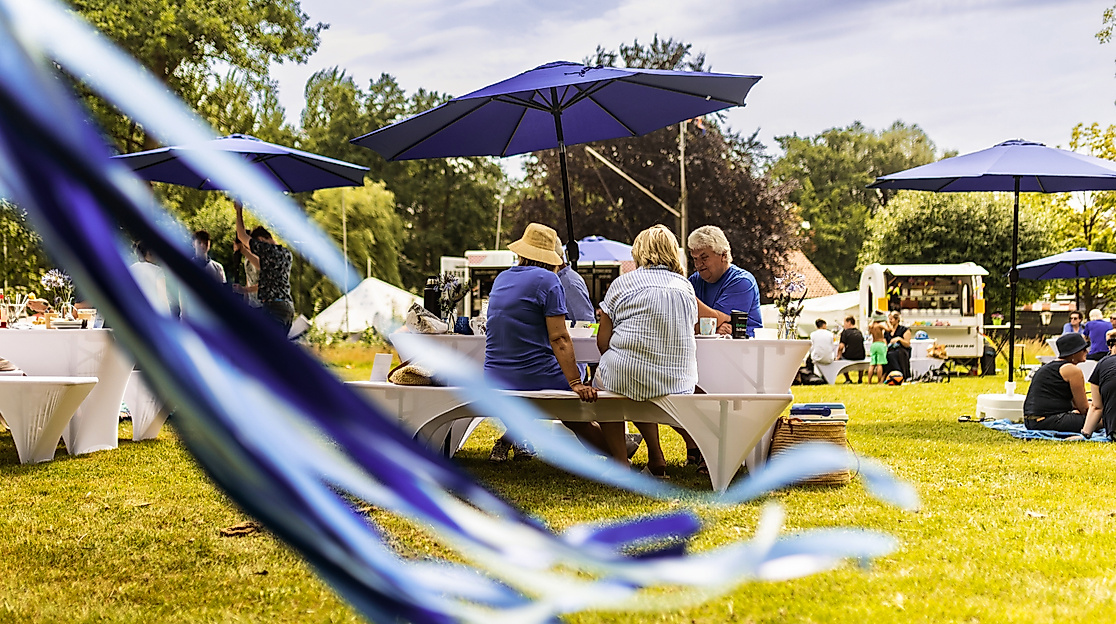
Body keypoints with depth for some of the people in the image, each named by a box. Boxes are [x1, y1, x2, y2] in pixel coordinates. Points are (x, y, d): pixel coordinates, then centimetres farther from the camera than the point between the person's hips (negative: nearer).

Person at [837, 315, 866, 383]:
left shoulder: (845, 332, -7)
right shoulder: (859, 332, 9)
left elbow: (841, 346, -14)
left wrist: (838, 356, -1)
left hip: (849, 357, -5)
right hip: (860, 357, 5)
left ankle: (848, 379, 21)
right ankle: (860, 379, 38)